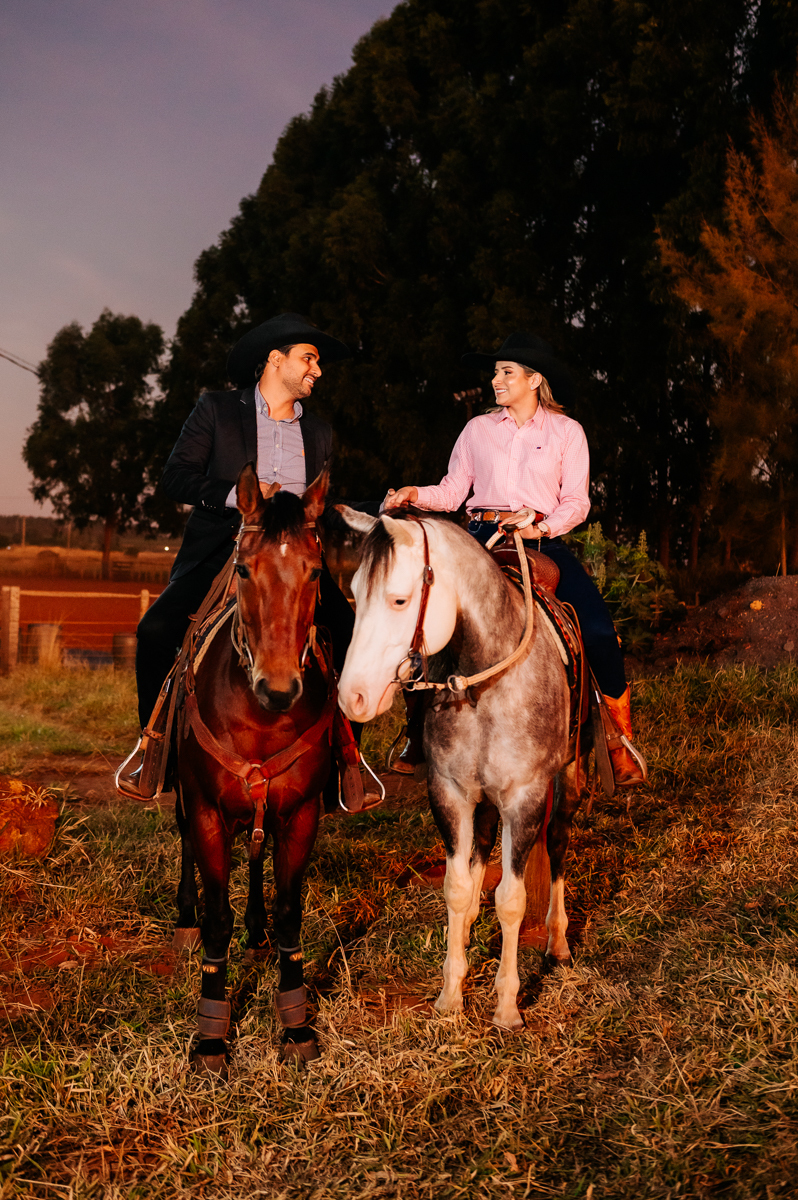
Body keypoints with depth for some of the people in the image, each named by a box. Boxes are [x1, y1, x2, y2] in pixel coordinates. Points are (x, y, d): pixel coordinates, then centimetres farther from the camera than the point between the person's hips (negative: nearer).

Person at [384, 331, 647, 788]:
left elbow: (577, 502, 3)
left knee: (599, 631, -20)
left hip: (544, 540, -1)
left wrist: (543, 528, -15)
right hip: (484, 537, 1)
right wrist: (415, 494, -9)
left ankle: (622, 741, 0)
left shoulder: (567, 432, 8)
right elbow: (452, 492, 10)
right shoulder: (478, 429, 13)